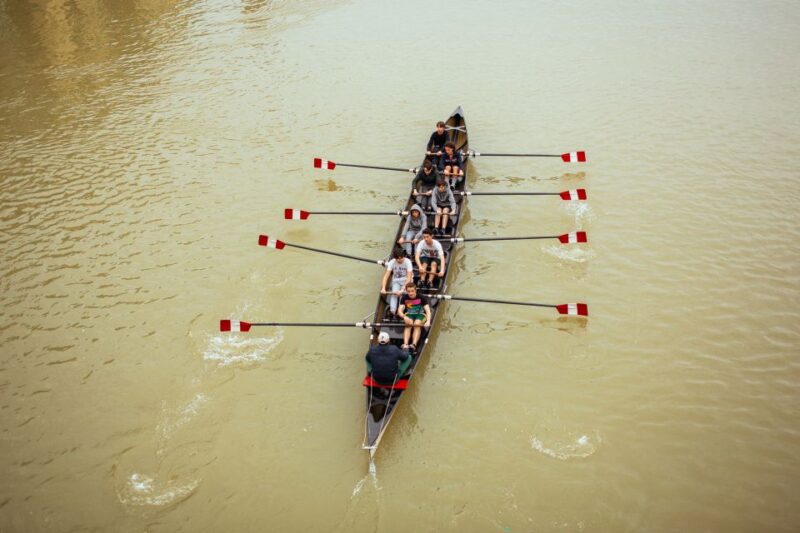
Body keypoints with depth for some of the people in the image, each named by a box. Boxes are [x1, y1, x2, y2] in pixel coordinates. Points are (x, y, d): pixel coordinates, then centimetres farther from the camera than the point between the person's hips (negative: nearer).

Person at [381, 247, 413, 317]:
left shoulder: (407, 262, -21)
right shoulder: (392, 262, -13)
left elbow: (409, 277, -28)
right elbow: (386, 276, -17)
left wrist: (402, 289, -40)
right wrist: (383, 288, -32)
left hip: (406, 281, -2)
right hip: (396, 281, 2)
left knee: (402, 294, -30)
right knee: (394, 293, -26)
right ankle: (392, 310, -35)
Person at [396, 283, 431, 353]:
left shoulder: (421, 297, -13)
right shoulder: (404, 298, -6)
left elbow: (428, 310, -20)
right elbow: (399, 311, -12)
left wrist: (428, 321, -39)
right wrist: (404, 317, -35)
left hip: (420, 314, -2)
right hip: (409, 315, 2)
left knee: (417, 324, -34)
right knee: (408, 324, -32)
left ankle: (414, 345, -49)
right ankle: (405, 344, -45)